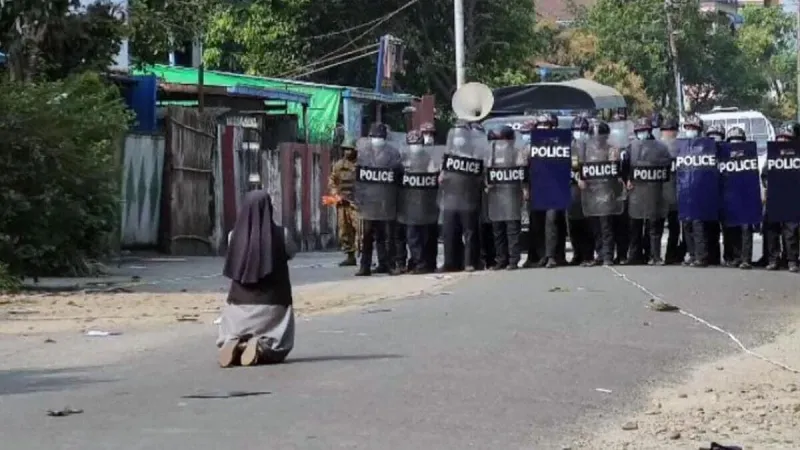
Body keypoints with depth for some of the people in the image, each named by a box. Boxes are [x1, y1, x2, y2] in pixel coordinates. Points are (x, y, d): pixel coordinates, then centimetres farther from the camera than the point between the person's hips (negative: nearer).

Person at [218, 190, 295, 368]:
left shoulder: (236, 235, -5)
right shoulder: (278, 234, -9)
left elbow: (230, 269, 9)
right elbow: (288, 255, 12)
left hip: (240, 301, 2)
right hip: (270, 301, -1)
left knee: (233, 335, 19)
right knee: (275, 346, 13)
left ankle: (234, 345, -18)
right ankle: (259, 348, -22)